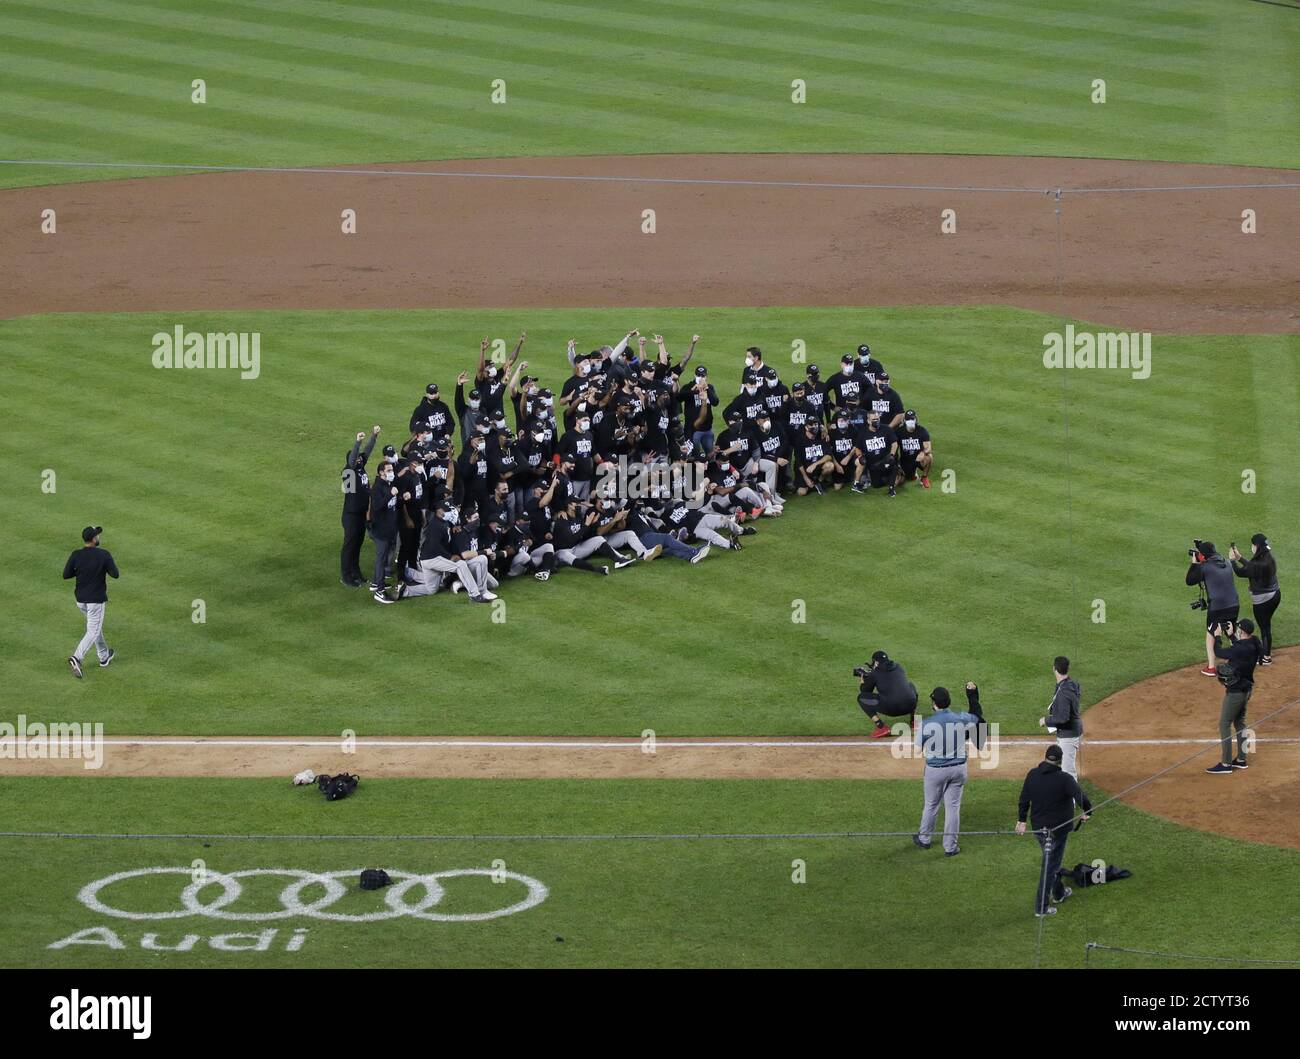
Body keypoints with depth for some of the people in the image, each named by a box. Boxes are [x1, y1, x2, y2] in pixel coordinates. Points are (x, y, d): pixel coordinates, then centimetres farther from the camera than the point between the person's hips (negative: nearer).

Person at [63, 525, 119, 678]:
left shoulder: (76, 555, -8)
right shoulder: (104, 555, -16)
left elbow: (66, 575, -5)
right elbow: (115, 574, -13)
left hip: (80, 599, 5)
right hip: (96, 599, -5)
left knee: (94, 626, 25)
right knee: (93, 632, 0)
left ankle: (104, 656, 36)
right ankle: (76, 658, -20)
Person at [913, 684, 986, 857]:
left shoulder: (926, 724, -20)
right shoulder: (961, 719, -11)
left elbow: (918, 748, -9)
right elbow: (978, 716, 12)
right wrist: (973, 694, 21)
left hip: (935, 769, -2)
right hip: (958, 768, 2)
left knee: (931, 805, 18)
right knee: (953, 807, 11)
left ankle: (924, 839, 36)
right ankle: (950, 847, 17)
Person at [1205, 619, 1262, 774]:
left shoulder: (1240, 649, -28)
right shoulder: (1254, 645, -1)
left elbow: (1218, 653, -16)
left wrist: (1217, 636, -1)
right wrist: (1230, 635, 25)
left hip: (1235, 691, -9)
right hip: (1246, 689, 9)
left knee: (1224, 725, -2)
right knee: (1240, 722, 20)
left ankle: (1226, 764, 0)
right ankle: (1241, 760, 28)